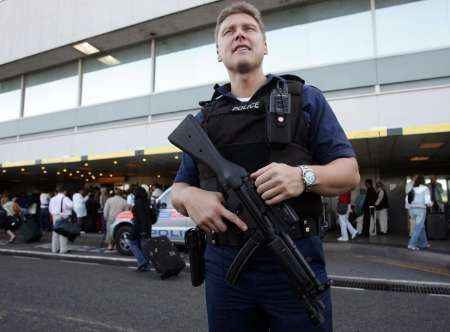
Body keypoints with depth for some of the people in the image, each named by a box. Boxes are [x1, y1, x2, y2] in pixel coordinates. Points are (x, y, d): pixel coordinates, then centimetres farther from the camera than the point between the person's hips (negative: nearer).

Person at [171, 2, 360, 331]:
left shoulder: (305, 98, 5)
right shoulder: (204, 117, 12)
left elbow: (349, 172, 2)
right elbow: (178, 189, 13)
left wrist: (304, 176, -19)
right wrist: (192, 197, -11)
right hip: (223, 265, 3)